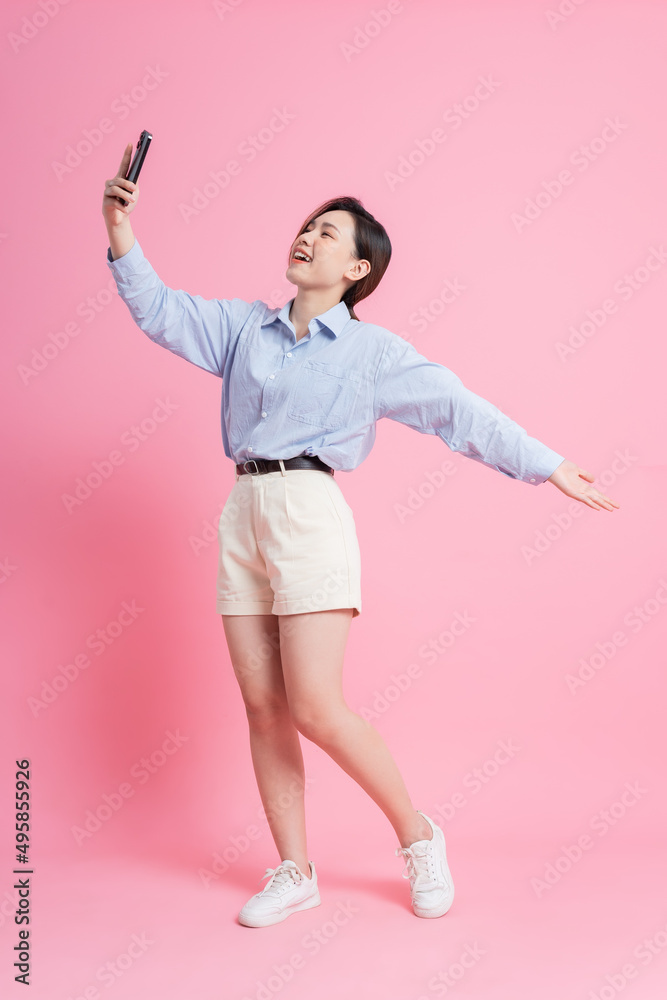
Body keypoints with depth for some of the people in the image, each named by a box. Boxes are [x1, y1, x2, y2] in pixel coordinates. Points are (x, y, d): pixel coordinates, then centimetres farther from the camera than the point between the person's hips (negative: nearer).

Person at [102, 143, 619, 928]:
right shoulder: (244, 325, 15)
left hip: (309, 512, -5)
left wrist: (548, 467, -3)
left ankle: (417, 836, 13)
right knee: (262, 706, 5)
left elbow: (459, 410, 0)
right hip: (241, 512, 5)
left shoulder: (372, 350, 4)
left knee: (316, 708, -10)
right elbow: (160, 312, 11)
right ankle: (294, 872, 18)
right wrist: (120, 236, -3)